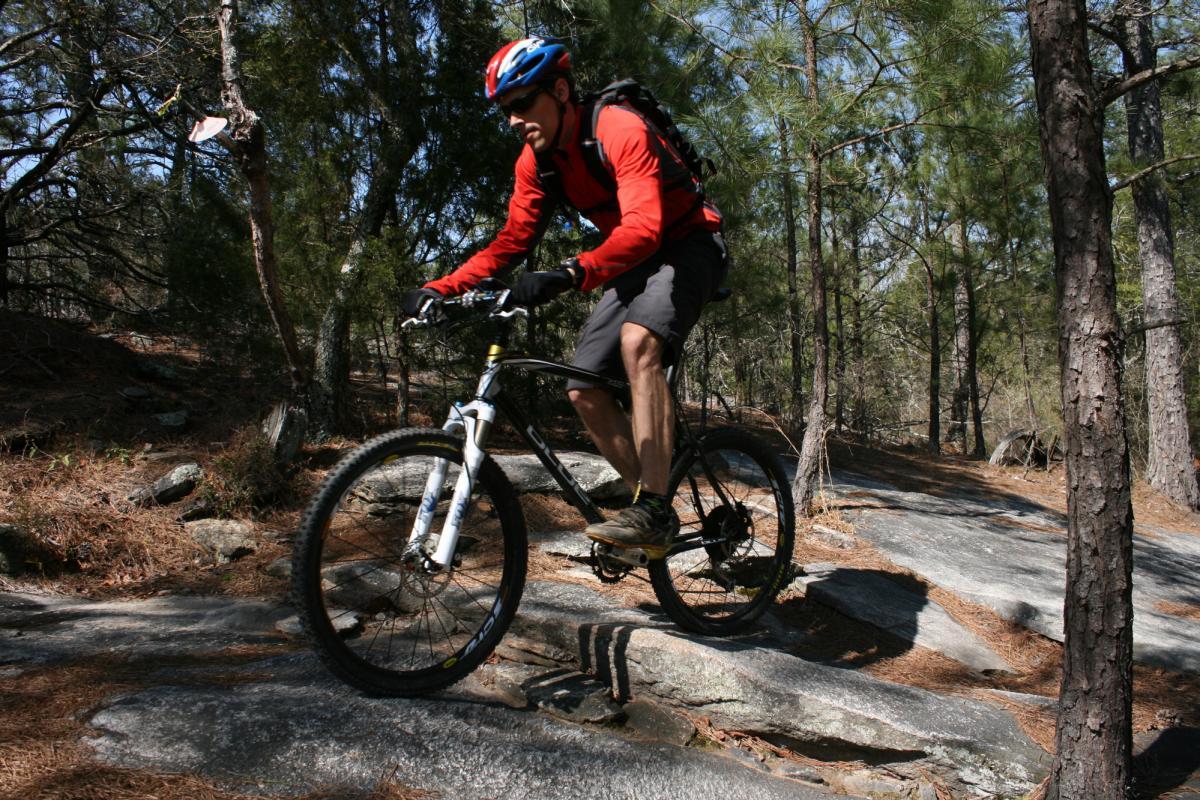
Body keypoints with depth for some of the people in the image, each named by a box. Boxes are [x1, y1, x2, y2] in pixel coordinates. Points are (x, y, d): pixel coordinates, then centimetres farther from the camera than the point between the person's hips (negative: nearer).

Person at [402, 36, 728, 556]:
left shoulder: (621, 132, -26)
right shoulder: (537, 161, -3)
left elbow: (642, 229, -39)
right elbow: (512, 241, -1)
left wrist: (568, 275, -54)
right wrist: (439, 288, -14)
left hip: (689, 246, -8)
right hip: (634, 262, 8)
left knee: (638, 341, -36)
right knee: (583, 390, -3)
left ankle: (653, 510, -32)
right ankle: (652, 506, 10)